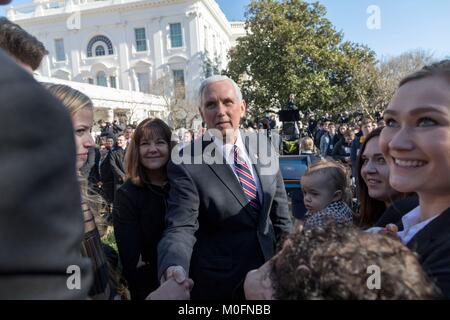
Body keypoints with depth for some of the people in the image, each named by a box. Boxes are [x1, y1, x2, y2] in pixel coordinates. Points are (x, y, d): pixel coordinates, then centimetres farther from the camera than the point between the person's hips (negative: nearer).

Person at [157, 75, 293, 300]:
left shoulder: (263, 147, -4)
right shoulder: (186, 164, -18)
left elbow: (279, 213, 4)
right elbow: (181, 227, -23)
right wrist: (173, 268, -42)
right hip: (218, 282, -4)